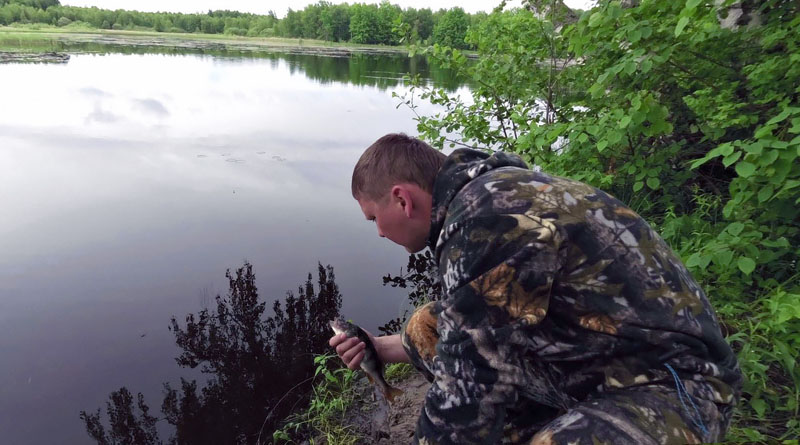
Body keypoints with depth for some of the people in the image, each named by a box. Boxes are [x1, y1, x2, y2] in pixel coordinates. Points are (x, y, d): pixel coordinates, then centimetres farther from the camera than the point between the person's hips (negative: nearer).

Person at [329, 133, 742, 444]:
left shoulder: (488, 217, -24)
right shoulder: (491, 196, 5)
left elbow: (466, 387, -21)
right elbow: (471, 337, 15)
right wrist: (381, 347, 18)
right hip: (588, 364, 9)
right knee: (427, 326, 6)